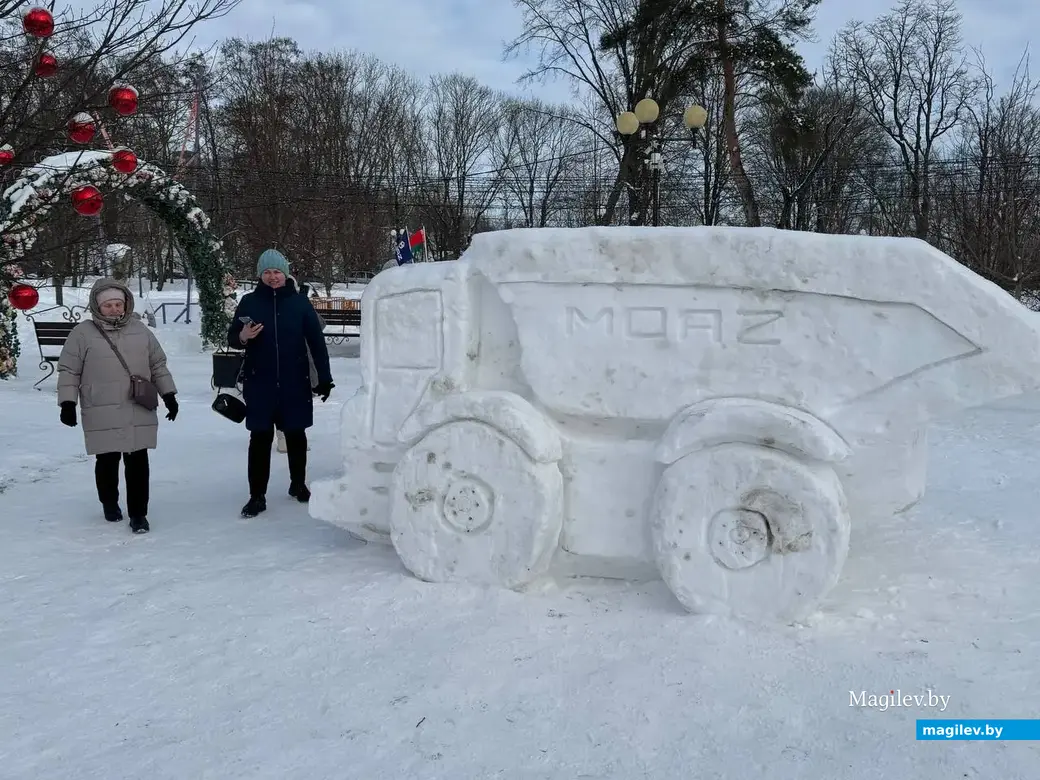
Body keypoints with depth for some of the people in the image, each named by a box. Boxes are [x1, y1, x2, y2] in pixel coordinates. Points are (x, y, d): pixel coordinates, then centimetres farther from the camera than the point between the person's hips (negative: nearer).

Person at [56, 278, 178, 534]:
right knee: (107, 462, 9)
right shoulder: (83, 333, -2)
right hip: (102, 415, -2)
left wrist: (169, 395, 10)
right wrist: (67, 403, -5)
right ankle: (110, 503, 34)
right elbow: (68, 371, 1)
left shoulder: (140, 330, 7)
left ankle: (138, 513, 11)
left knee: (138, 463, 2)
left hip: (140, 414, 2)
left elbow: (158, 365, 13)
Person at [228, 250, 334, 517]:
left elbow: (317, 342, 1)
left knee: (296, 435, 12)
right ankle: (257, 495, 6)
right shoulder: (249, 302, 1)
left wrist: (324, 378, -1)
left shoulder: (300, 302, -1)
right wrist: (242, 337, -17)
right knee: (260, 438, 1)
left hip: (295, 383, 0)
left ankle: (298, 484, 30)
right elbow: (232, 337, 7)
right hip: (260, 384, 0)